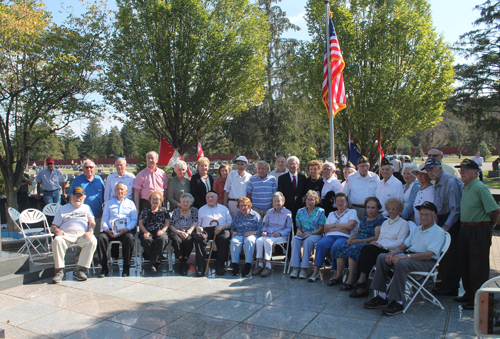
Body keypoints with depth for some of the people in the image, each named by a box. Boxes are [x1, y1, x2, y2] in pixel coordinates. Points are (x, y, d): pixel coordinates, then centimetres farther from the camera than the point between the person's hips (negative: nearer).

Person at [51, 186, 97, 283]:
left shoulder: (86, 208, 26)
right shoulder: (63, 209, 23)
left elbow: (92, 222, 12)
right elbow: (53, 226, 16)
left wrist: (90, 231, -10)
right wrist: (57, 230, -8)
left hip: (82, 234, 0)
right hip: (66, 234, 0)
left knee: (92, 241, -33)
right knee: (57, 241, -34)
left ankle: (79, 270, -28)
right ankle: (59, 271, -27)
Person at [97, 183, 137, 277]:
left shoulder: (130, 203, 20)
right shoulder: (108, 203, 25)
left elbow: (134, 220, 9)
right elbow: (104, 220, 15)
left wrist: (125, 229, -11)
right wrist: (107, 230, -8)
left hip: (126, 230, -2)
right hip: (110, 230, 2)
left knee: (129, 238, -35)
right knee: (101, 237, -30)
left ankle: (126, 266, -20)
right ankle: (104, 267, -18)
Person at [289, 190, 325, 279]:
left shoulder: (320, 211, 7)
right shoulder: (300, 211, 17)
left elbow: (321, 228, 0)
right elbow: (299, 227, 15)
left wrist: (311, 233, -16)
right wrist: (298, 231, -9)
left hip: (316, 235, -3)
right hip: (302, 235, 3)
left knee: (308, 240, -37)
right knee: (295, 239, -31)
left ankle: (304, 269, -34)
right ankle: (295, 268, -35)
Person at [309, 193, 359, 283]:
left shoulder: (352, 212, 17)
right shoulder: (331, 214, 28)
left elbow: (350, 226, -2)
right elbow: (325, 229, 12)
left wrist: (333, 225, 3)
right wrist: (341, 229, -3)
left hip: (344, 237, -3)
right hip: (330, 236, 3)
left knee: (336, 247, -36)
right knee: (321, 244, -31)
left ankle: (337, 273, -25)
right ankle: (316, 271, -30)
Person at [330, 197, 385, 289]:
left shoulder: (380, 220, 0)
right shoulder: (363, 219, 24)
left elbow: (377, 237, -11)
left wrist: (359, 241, -18)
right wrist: (351, 238, -1)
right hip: (358, 242, 7)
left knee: (354, 249, -35)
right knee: (342, 247, -20)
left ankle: (351, 280, -33)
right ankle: (338, 275, -19)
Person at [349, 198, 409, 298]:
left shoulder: (403, 223, 6)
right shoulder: (385, 222, 28)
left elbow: (399, 243, -6)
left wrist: (382, 245, -15)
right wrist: (376, 242, -4)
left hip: (390, 252, -5)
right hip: (379, 249, 5)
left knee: (369, 249, -32)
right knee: (366, 249, -29)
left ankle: (362, 280, -35)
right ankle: (362, 286, -34)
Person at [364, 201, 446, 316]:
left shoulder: (438, 232, -3)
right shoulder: (417, 229, 22)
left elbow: (428, 254, -17)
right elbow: (403, 246, 18)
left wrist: (405, 256, -27)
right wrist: (392, 252, -6)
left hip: (427, 262, -7)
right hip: (410, 256, 8)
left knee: (401, 263, -36)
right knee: (382, 257, -13)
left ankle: (398, 302, -28)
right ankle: (382, 296, -13)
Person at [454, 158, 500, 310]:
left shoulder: (480, 188, -17)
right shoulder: (465, 188, 11)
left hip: (479, 231, -9)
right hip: (465, 229, 9)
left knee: (478, 266, -1)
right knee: (465, 263, 16)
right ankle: (469, 294, 30)